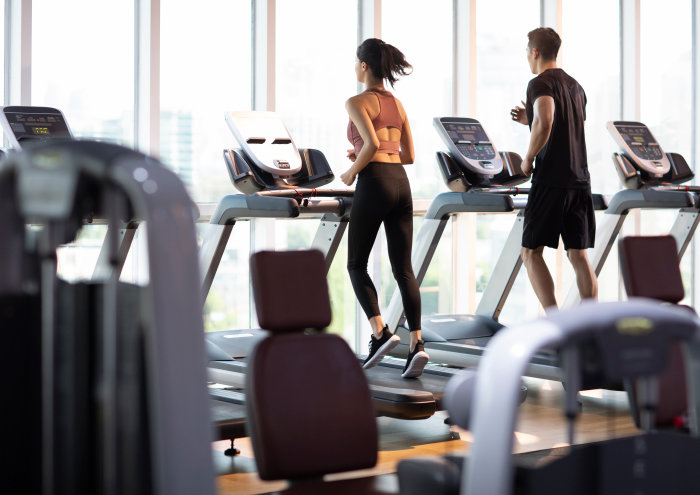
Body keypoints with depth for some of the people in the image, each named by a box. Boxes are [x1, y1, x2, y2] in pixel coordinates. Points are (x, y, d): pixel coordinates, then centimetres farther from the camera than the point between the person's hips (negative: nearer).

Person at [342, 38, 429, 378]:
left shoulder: (357, 102, -5)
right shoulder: (397, 104, 17)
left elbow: (372, 145, -20)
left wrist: (352, 172, -5)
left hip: (374, 184, -6)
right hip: (400, 183, 6)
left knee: (356, 264, 8)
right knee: (403, 269, 3)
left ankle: (380, 332, -7)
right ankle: (416, 343, -7)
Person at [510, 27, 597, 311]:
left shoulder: (540, 84, -7)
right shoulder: (575, 86, 19)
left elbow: (544, 121, -26)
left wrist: (528, 159, -13)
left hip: (551, 179, -7)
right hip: (579, 180, 7)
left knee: (530, 252, 0)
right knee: (579, 255, 8)